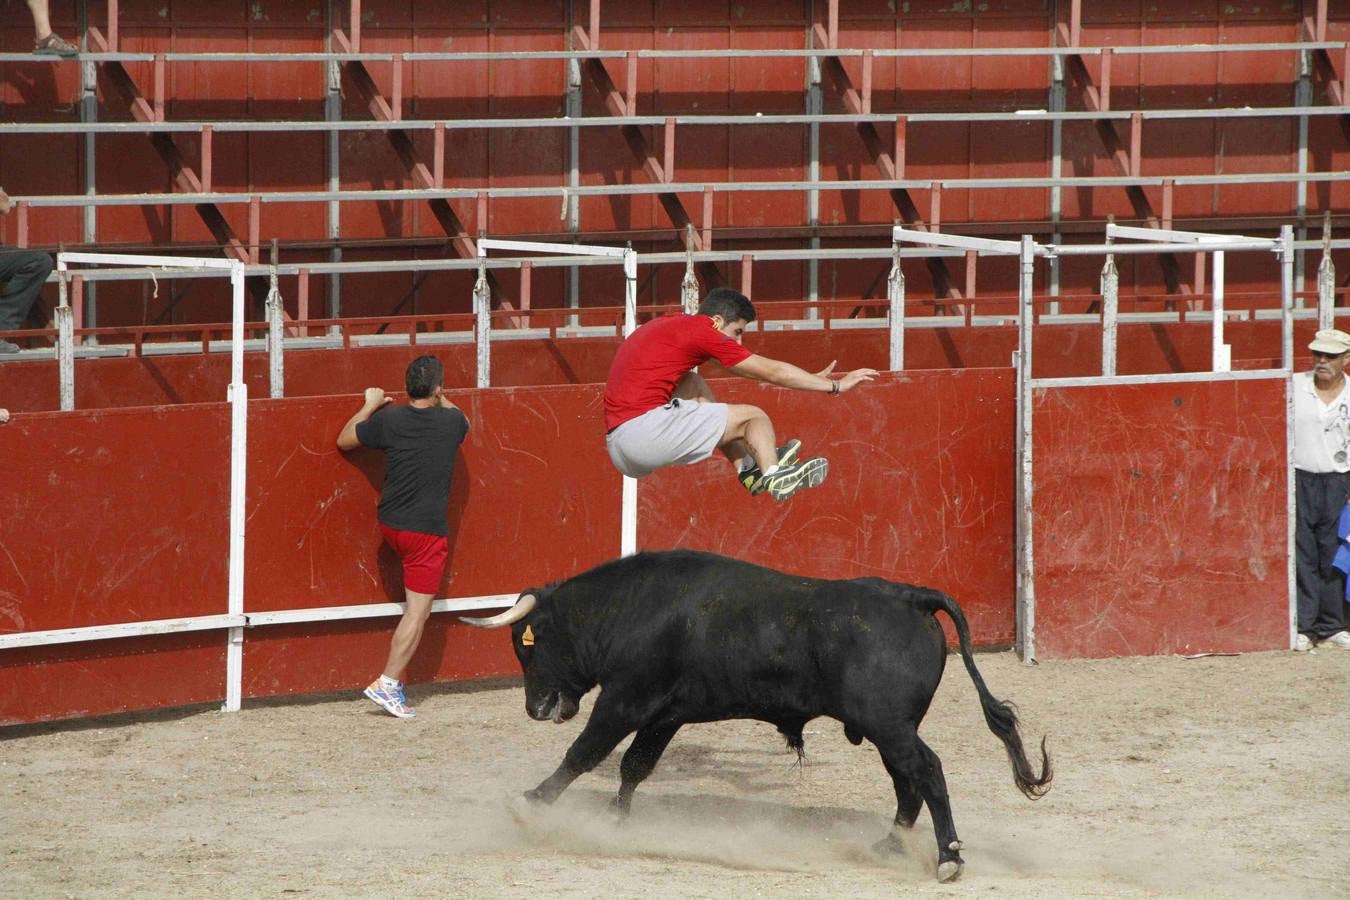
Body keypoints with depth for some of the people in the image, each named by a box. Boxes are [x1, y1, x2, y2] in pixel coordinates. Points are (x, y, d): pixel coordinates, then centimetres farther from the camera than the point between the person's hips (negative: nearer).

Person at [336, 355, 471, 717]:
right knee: (418, 611, -3)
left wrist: (370, 405, 20)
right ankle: (388, 683, -10)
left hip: (391, 523, 4)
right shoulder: (451, 422, -7)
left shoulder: (388, 420, -6)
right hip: (427, 530, -4)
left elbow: (344, 440, 10)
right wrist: (441, 399, 33)